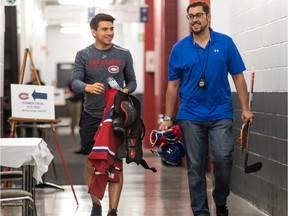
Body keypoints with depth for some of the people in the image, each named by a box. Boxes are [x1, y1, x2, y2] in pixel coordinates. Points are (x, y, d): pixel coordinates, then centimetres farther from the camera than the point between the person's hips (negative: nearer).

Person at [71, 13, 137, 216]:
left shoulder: (123, 54, 3)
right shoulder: (83, 55, 1)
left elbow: (132, 81, 10)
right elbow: (75, 82, -8)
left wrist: (126, 91, -13)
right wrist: (88, 87, -31)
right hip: (91, 116, 1)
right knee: (91, 164, 7)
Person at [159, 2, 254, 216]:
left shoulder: (225, 43, 1)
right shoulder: (179, 48, 2)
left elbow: (238, 77, 5)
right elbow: (173, 85, 7)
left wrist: (245, 108, -1)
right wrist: (168, 118, 5)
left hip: (221, 114, -1)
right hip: (191, 116, 1)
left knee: (223, 158, -14)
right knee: (195, 166, 4)